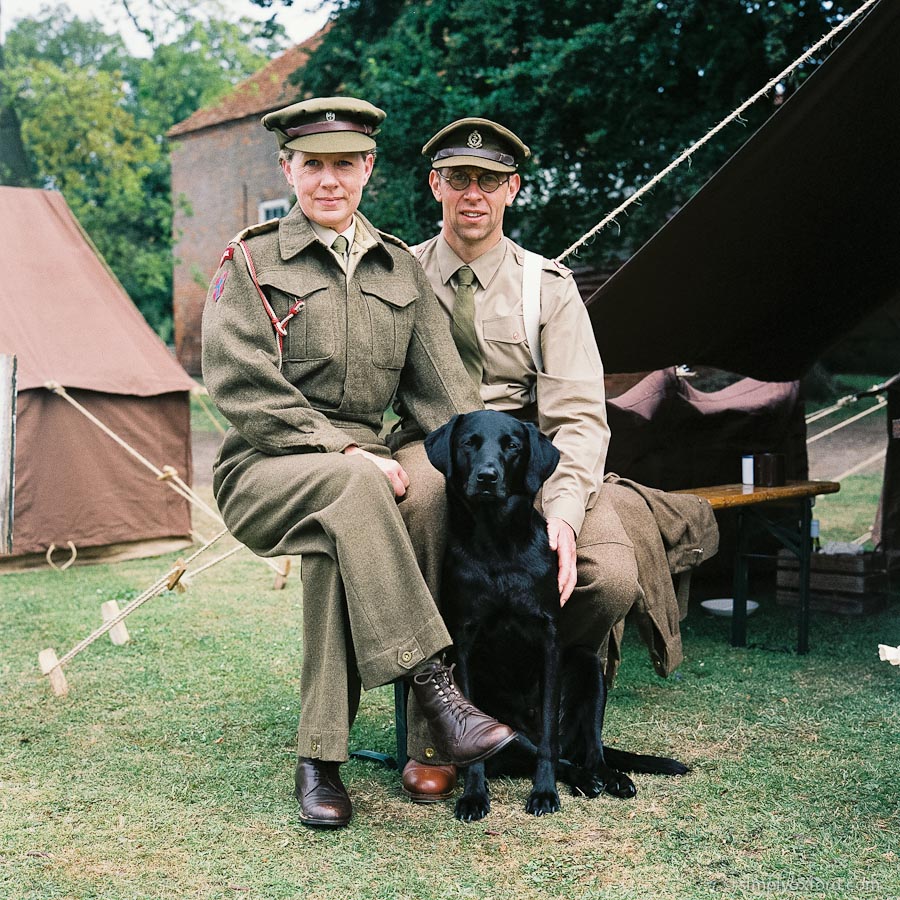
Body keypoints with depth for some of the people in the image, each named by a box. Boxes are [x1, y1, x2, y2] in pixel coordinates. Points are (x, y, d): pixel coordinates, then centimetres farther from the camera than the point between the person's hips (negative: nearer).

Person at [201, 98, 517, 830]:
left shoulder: (401, 269, 14)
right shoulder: (249, 262, 3)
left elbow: (443, 389, 11)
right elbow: (244, 389, -8)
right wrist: (345, 453, -18)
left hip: (355, 473, 3)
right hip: (263, 473, -3)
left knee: (337, 543, -33)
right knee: (353, 487, -36)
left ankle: (320, 761, -24)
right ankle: (434, 692, -38)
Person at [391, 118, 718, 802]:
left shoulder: (549, 286, 5)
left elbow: (579, 416, -4)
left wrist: (563, 512, -22)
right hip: (429, 448, 0)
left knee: (611, 578, -27)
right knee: (429, 489, -39)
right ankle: (433, 731, -25)